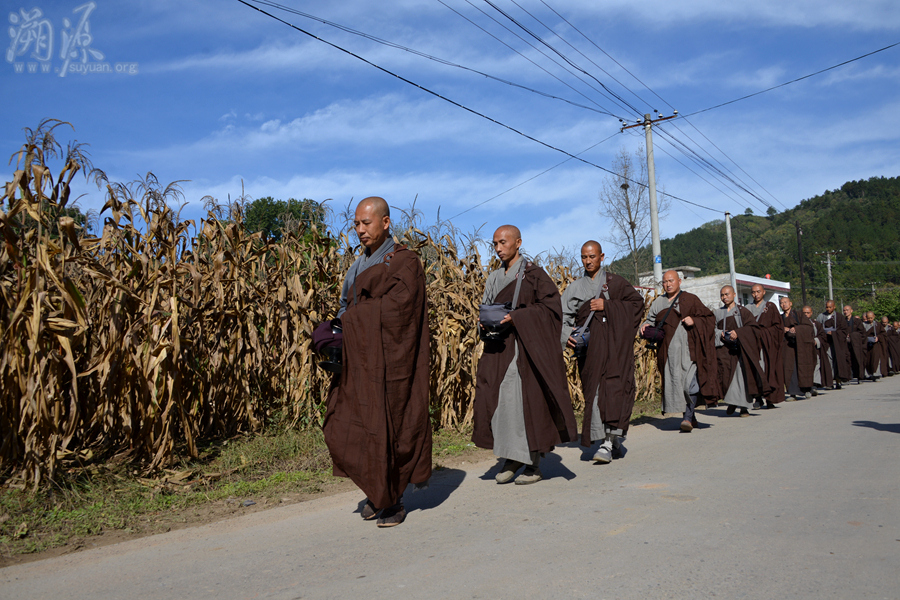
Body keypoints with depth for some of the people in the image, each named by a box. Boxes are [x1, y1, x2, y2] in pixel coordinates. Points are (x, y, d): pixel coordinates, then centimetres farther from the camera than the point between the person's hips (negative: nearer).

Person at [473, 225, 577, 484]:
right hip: (499, 347, 5)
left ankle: (534, 464, 7)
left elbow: (550, 306, -9)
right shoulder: (494, 278, 16)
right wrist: (485, 322, -2)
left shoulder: (533, 274, -1)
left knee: (528, 400, -5)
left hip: (527, 347, -5)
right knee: (496, 400, -2)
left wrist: (516, 317, -19)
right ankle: (512, 456, 13)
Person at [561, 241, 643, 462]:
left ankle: (608, 443, -17)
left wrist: (607, 306, -8)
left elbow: (637, 302, 3)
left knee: (613, 389, -13)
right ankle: (614, 440, 12)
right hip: (589, 345, 3)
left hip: (614, 343, -2)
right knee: (594, 391, -1)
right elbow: (563, 315, 7)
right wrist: (566, 335, -12)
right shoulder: (575, 287, 15)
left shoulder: (615, 282, 10)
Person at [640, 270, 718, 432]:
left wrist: (694, 320, -12)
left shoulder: (690, 299, 8)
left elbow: (709, 318, 6)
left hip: (689, 347, -3)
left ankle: (688, 417, -7)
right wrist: (646, 326, -8)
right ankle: (691, 417, 17)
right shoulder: (658, 303, 16)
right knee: (675, 383, 3)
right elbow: (651, 321, 15)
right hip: (669, 350, 3)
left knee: (691, 382, -14)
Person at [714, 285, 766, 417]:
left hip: (741, 348, -2)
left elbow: (753, 327, -2)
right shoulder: (717, 313, 17)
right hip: (724, 348, 2)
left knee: (743, 375, -9)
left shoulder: (742, 311, 9)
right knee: (726, 375, -10)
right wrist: (721, 334, -11)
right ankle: (731, 402, 8)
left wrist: (738, 333, -17)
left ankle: (744, 407, -3)